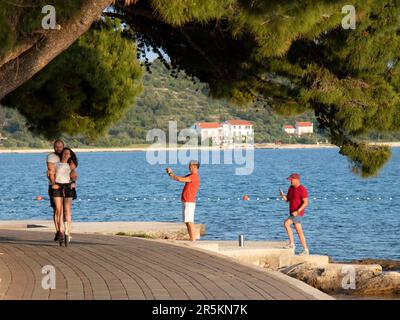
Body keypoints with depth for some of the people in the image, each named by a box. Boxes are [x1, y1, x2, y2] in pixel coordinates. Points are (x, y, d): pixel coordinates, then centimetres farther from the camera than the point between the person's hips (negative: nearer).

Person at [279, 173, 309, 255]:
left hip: (298, 213, -9)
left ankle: (291, 243, -15)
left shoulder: (302, 189, -15)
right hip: (293, 214, 9)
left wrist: (297, 211, -26)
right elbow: (287, 200, 13)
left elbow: (305, 203, -19)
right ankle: (305, 250, 10)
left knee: (286, 223, -23)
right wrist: (282, 195, -9)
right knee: (299, 232, 7)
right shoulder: (291, 188, 12)